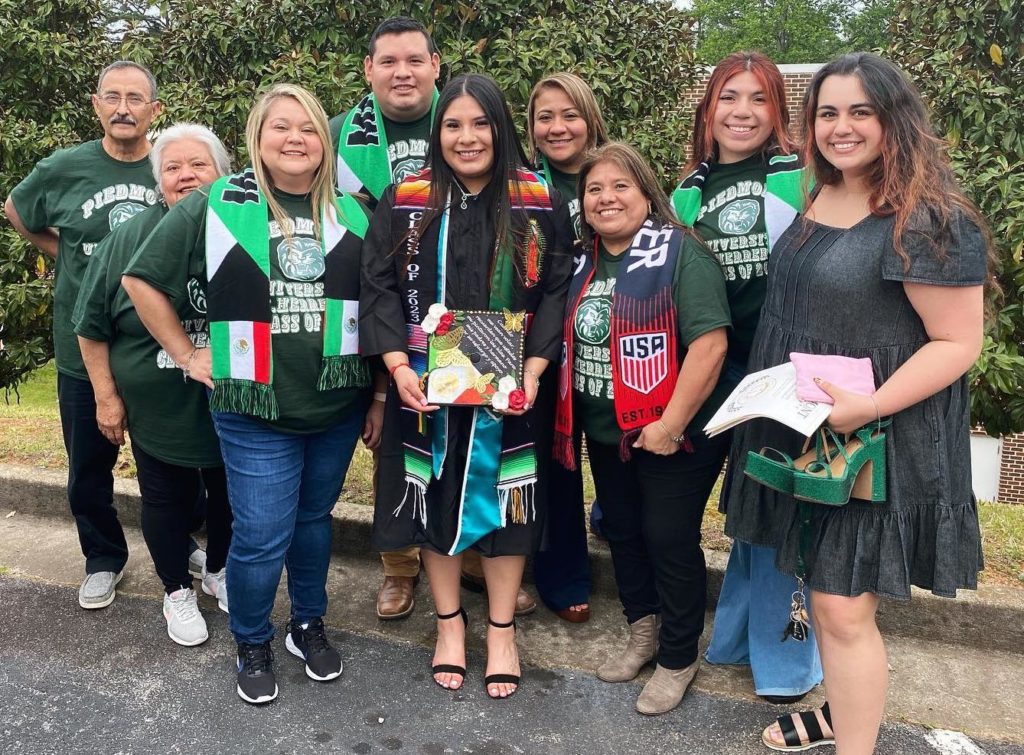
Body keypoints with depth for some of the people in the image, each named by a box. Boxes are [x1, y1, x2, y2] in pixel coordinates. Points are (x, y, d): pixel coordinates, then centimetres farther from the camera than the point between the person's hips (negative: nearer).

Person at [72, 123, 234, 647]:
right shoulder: (128, 241, -8)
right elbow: (92, 327, -1)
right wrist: (106, 397, -2)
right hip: (157, 413, 0)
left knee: (230, 497, 18)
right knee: (167, 502, 14)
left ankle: (219, 573, 44)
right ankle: (177, 591, 37)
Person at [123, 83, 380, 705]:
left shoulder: (351, 214, 5)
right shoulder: (216, 205, -3)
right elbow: (143, 280, 2)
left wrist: (380, 396, 5)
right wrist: (187, 354, 0)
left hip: (340, 406, 3)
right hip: (254, 408, -2)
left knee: (314, 518, 17)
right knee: (261, 536, 1)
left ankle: (309, 626, 39)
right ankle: (253, 645, 28)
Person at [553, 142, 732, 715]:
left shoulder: (681, 254, -15)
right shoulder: (585, 263, 8)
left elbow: (709, 344, -23)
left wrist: (670, 425, -23)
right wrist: (568, 419, 9)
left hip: (671, 436, -7)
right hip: (605, 432, 7)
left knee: (670, 540, 3)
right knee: (623, 533, 18)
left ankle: (679, 659, 24)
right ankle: (643, 633, 40)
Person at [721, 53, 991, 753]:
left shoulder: (930, 221, -16)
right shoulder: (816, 201, 8)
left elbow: (959, 342, -17)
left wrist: (867, 407, -26)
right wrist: (767, 396, 12)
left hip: (875, 445, -7)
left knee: (843, 608, -2)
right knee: (826, 590, 19)